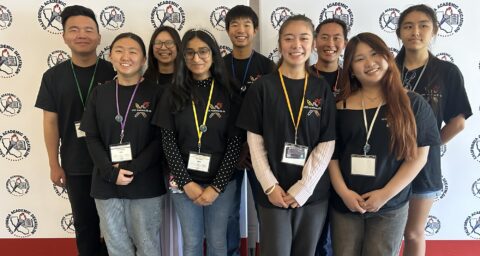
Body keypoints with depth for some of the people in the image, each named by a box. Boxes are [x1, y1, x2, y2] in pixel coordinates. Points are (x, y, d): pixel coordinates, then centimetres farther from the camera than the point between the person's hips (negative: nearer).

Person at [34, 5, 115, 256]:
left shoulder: (114, 73, -6)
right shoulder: (53, 76, 0)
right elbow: (50, 122, 3)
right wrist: (54, 165, 2)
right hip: (75, 166, 1)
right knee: (85, 223, 16)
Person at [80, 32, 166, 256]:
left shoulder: (155, 93, -3)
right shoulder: (100, 93, 5)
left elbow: (160, 139, -7)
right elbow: (92, 137, 2)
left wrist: (132, 169, -16)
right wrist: (111, 172, -11)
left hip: (145, 184, -3)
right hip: (106, 183, 3)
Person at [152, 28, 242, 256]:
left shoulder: (228, 93, -3)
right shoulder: (173, 94, -1)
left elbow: (235, 141, -7)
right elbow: (168, 142, -4)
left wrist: (217, 186, -12)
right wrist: (186, 183, -11)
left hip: (221, 183, 0)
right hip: (183, 183, 1)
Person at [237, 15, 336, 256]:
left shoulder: (322, 88, 2)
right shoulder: (262, 86, -2)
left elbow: (327, 144, -1)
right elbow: (255, 141, -3)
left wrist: (303, 188, -9)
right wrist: (270, 186, -10)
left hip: (314, 193, 2)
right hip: (274, 192, -2)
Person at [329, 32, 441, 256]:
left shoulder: (412, 103, -2)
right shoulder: (341, 105, 1)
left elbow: (419, 155, -5)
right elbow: (331, 153, 0)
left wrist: (386, 194, -11)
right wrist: (343, 191, -11)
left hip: (390, 206, -1)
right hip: (344, 204, 1)